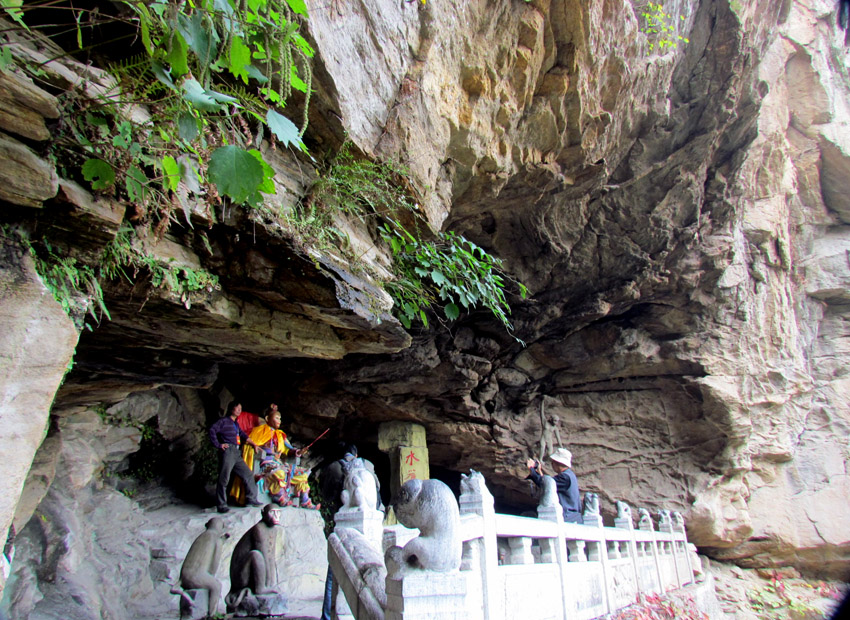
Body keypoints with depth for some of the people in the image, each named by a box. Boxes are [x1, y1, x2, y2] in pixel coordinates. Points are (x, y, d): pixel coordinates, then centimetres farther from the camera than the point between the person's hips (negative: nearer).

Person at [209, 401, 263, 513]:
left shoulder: (235, 424, 22)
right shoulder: (224, 421, -2)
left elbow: (243, 435, 28)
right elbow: (212, 430, -14)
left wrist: (254, 444, 24)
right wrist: (218, 445, -15)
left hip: (236, 453, 8)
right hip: (227, 451, -8)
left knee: (248, 474, 8)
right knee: (224, 478, -5)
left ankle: (251, 499, 14)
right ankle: (221, 505, 3)